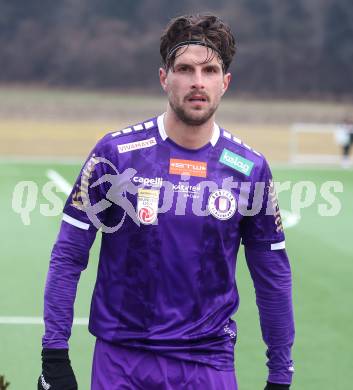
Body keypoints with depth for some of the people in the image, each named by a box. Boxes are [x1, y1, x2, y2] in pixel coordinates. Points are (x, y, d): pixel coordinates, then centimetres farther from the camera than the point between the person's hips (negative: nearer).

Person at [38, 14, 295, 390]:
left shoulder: (249, 169, 0)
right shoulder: (116, 153, -5)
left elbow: (273, 275, 7)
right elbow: (67, 256, -2)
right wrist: (54, 355, -7)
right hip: (120, 358, -1)